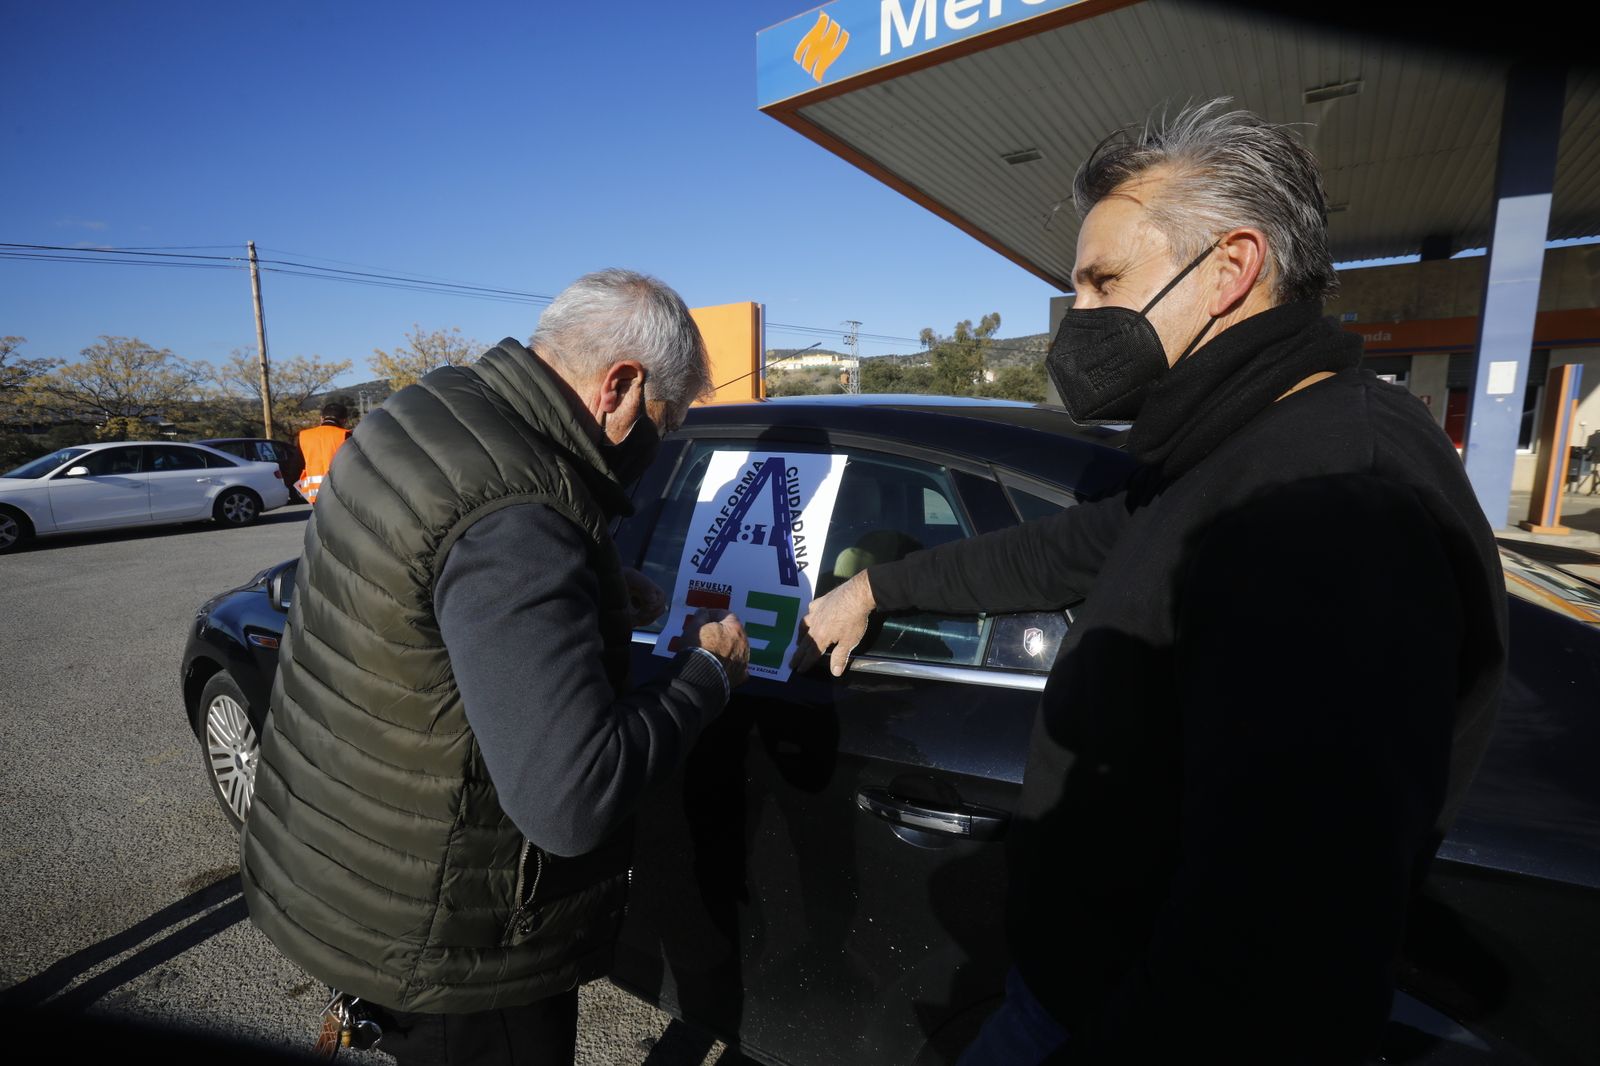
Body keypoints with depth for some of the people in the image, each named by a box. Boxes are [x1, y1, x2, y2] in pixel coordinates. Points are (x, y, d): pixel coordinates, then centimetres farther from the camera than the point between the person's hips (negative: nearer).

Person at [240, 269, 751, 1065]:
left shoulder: (425, 411, -3)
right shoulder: (518, 518, -33)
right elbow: (575, 802, -35)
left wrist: (598, 595, 3)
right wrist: (708, 670, -21)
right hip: (434, 941, -8)